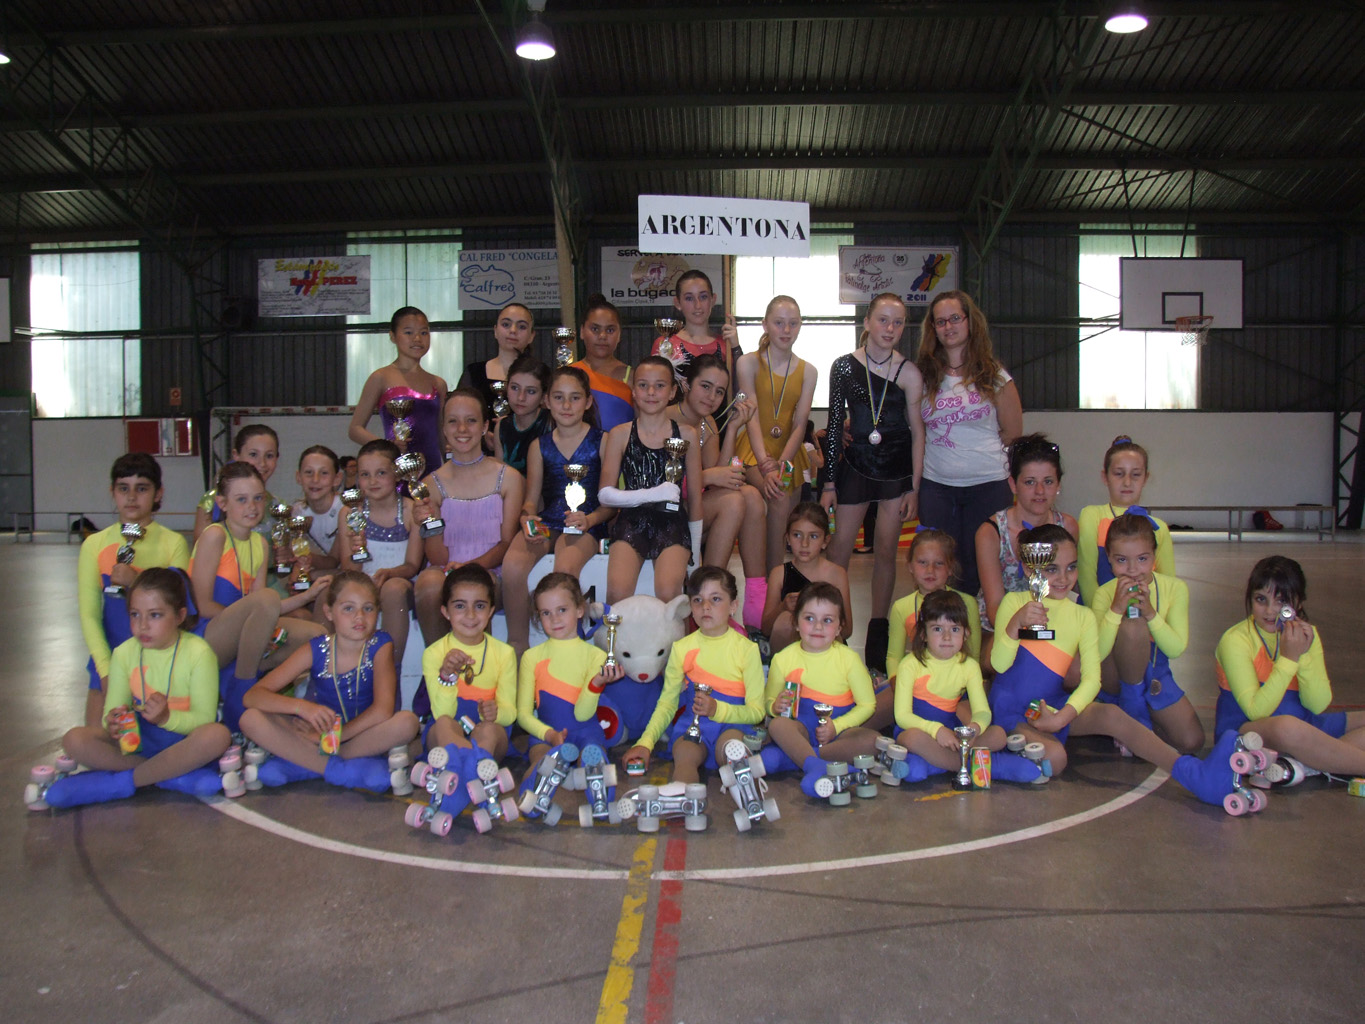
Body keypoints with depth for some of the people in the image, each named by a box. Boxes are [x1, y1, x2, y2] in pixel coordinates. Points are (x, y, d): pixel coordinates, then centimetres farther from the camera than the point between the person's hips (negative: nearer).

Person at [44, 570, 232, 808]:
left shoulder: (198, 653, -11)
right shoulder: (124, 653, 1)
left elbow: (204, 719, -14)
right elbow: (113, 709, -2)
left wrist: (166, 717, -32)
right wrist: (113, 722, -26)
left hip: (183, 739, -3)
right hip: (138, 737, 4)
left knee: (218, 735, -36)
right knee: (74, 740, -20)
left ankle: (120, 781, -21)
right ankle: (174, 775, -22)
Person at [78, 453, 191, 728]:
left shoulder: (173, 543, 2)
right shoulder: (95, 545, 5)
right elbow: (89, 614, 1)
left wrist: (138, 582, -20)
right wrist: (106, 671, -8)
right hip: (112, 654, 1)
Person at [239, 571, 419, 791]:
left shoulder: (380, 645, -11)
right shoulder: (316, 650, -7)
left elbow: (384, 710, -22)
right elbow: (252, 696, -13)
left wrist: (329, 737, -22)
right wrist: (301, 706, -31)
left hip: (362, 738, -1)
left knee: (407, 722, -31)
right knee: (251, 719, -20)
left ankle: (299, 764, -23)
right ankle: (348, 771, -26)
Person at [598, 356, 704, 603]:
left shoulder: (687, 435, 7)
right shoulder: (620, 435, 6)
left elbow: (695, 497, 12)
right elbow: (605, 494, 1)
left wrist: (696, 552, 13)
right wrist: (652, 494, -12)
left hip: (672, 523, 0)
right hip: (631, 522, 0)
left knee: (668, 593, -26)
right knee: (618, 592, -25)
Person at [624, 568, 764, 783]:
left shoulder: (746, 649, 2)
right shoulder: (682, 648, 9)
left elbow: (756, 712, -1)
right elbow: (667, 703, 10)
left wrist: (717, 710, -19)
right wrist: (645, 743, -6)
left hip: (733, 725, -1)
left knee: (729, 740, -36)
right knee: (684, 758, -31)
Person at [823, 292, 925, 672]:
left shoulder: (908, 373, -4)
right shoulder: (844, 366, -1)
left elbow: (917, 430, -1)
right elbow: (834, 424, 2)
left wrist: (914, 487, -3)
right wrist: (829, 481, 0)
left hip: (898, 467, 0)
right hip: (856, 463, 0)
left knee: (886, 550, 6)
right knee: (840, 547, -3)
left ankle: (878, 634, 18)